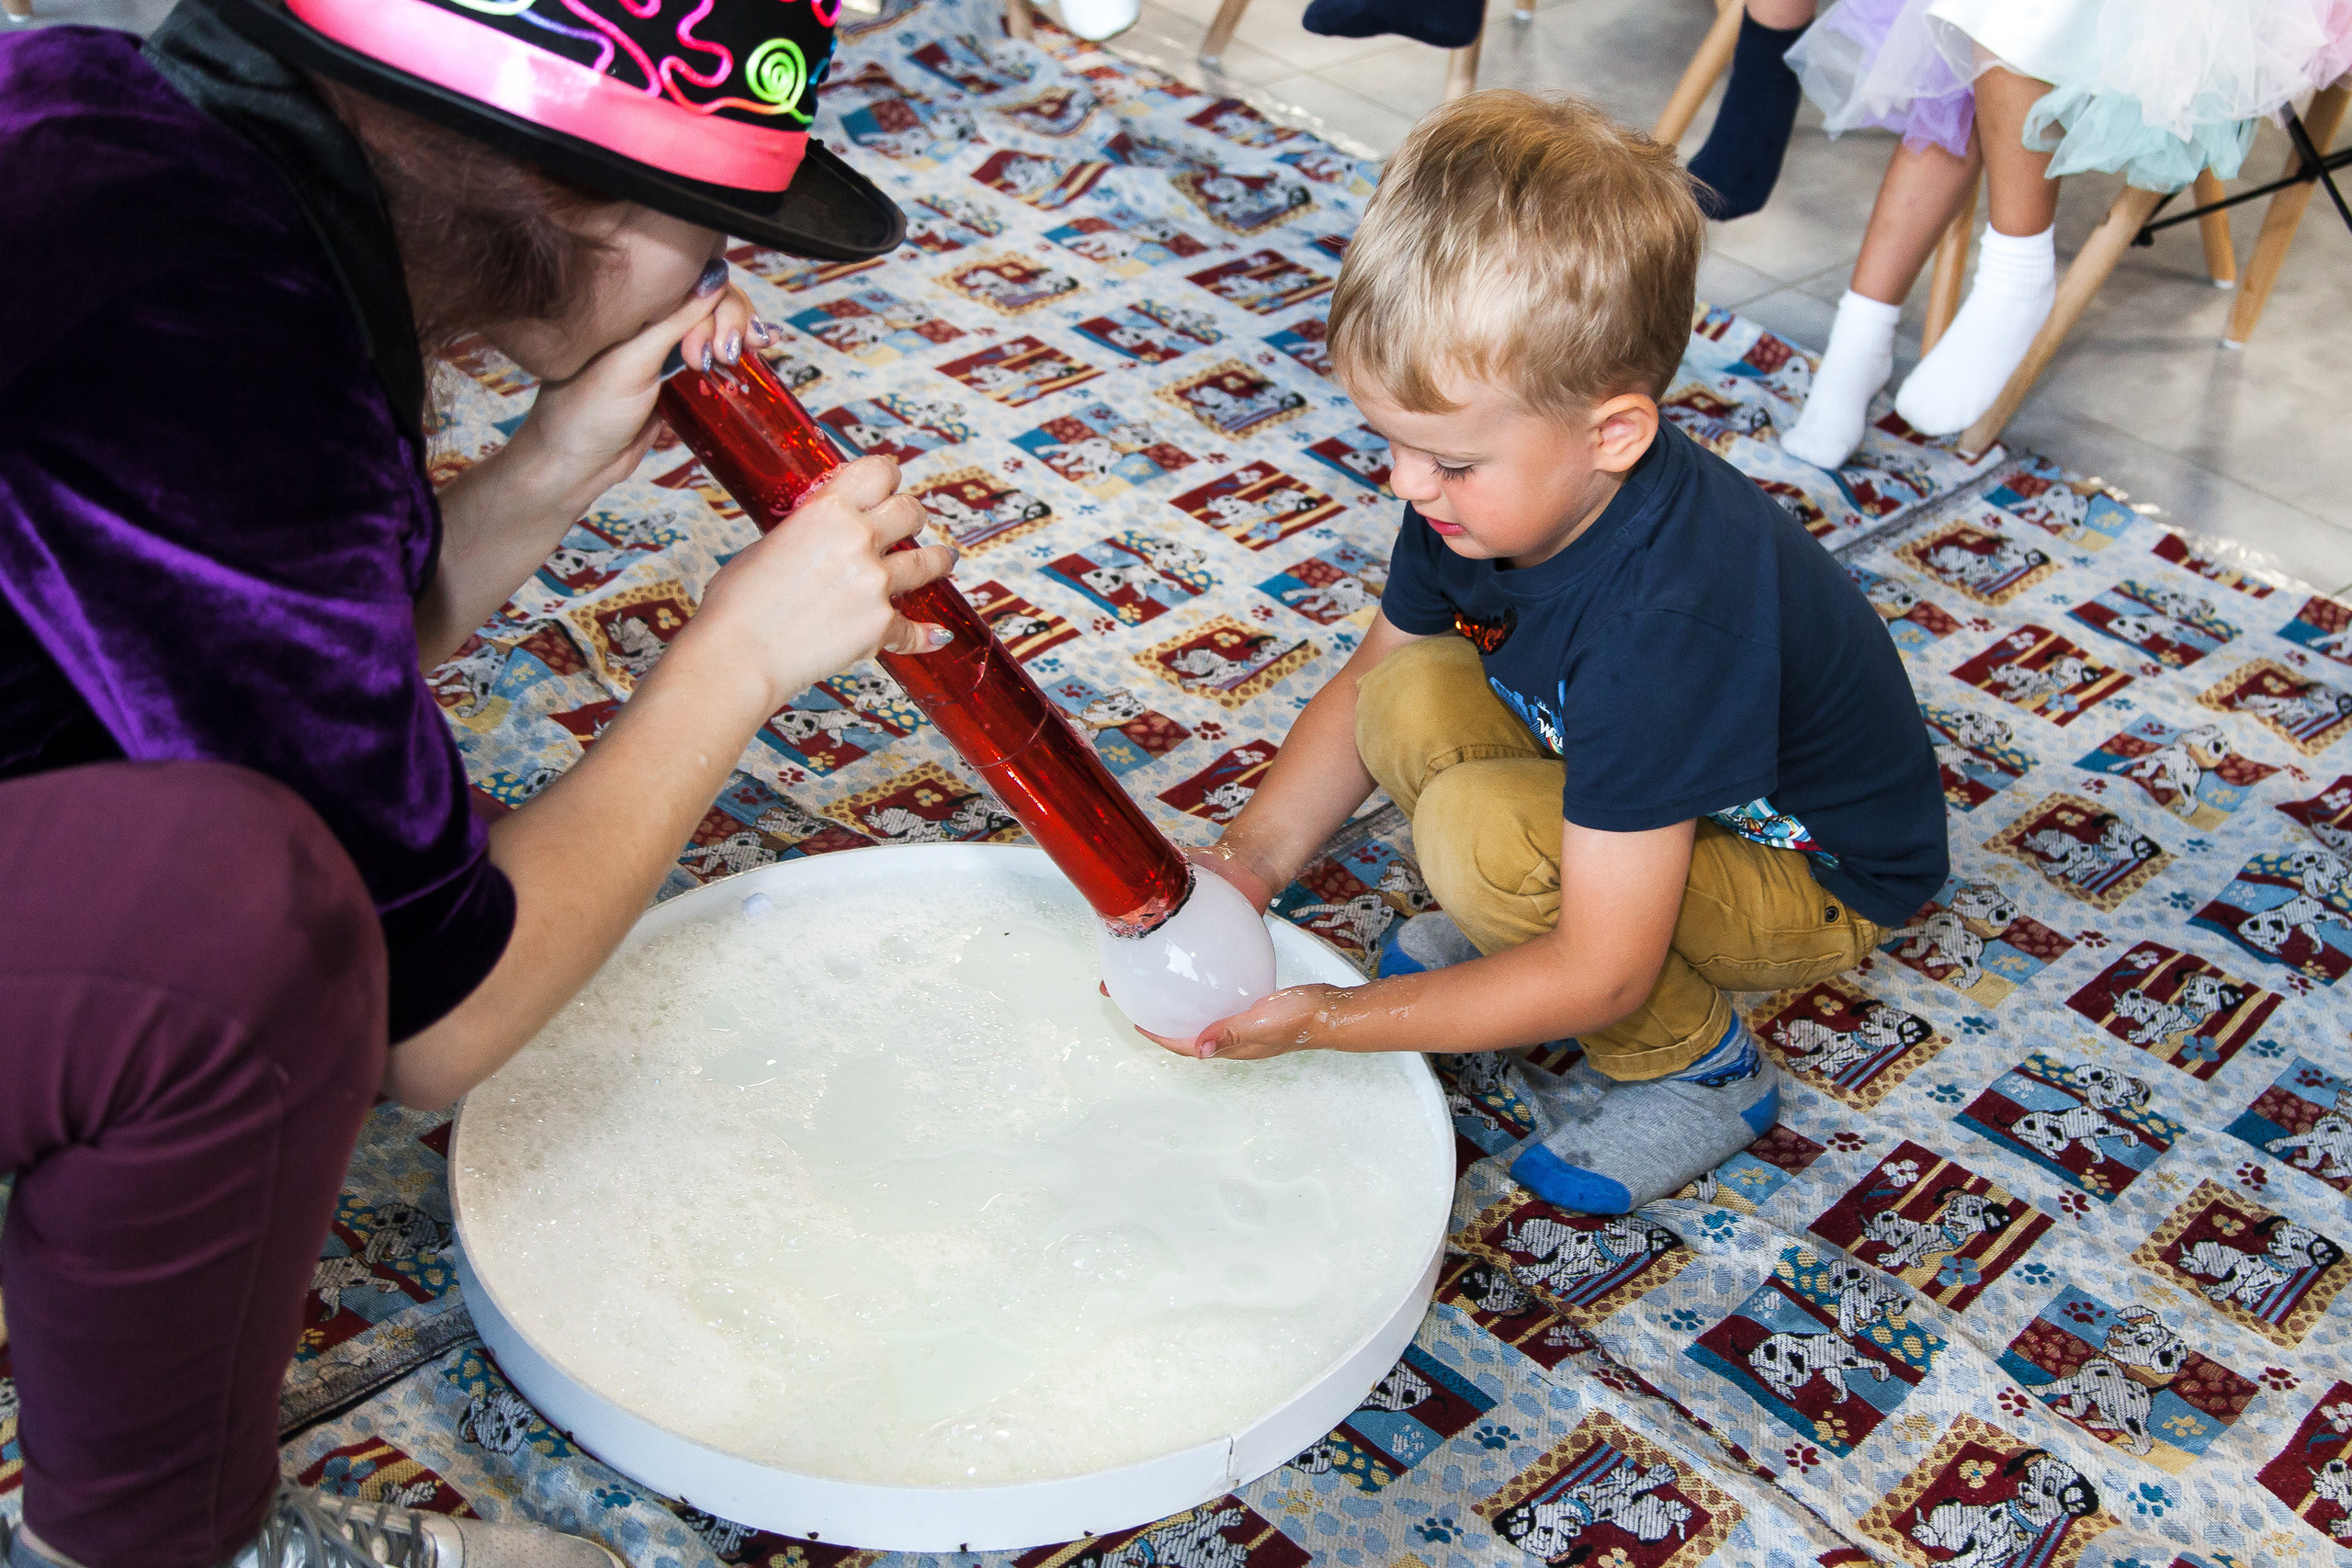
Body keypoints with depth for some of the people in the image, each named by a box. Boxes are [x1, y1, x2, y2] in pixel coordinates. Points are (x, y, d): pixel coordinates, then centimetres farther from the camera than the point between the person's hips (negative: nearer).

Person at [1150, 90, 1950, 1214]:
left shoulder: (1664, 615, -40)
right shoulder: (1491, 479, -17)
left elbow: (1600, 979, -34)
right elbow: (1367, 683, 1)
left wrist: (1324, 1022, -32)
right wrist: (1250, 858, -14)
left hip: (1815, 874, -7)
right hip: (1648, 792, 7)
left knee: (1480, 830, -30)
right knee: (1415, 699, -18)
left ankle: (1693, 1071, -5)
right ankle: (1528, 930, 8)